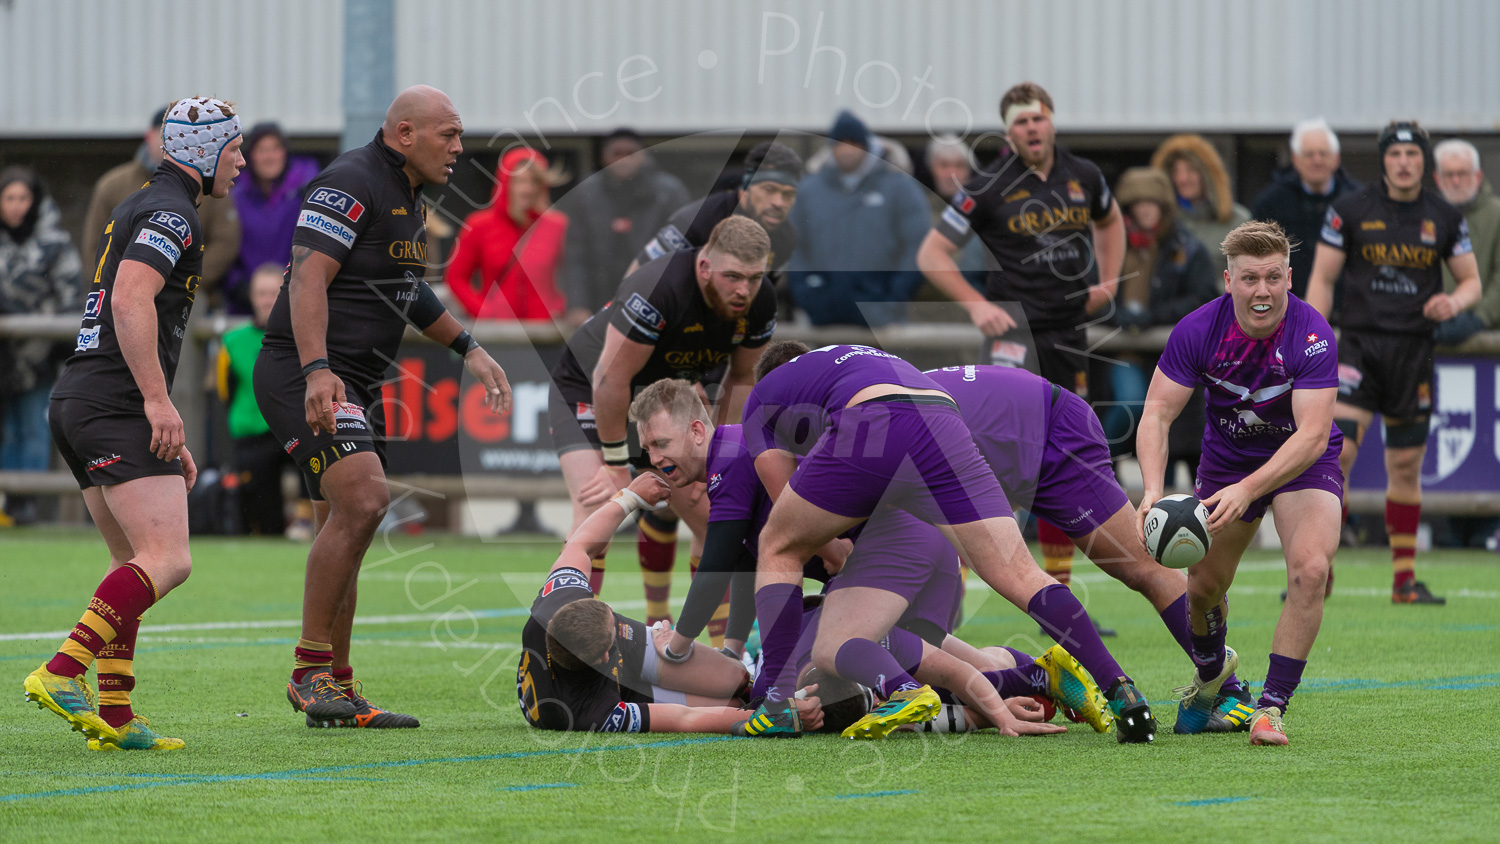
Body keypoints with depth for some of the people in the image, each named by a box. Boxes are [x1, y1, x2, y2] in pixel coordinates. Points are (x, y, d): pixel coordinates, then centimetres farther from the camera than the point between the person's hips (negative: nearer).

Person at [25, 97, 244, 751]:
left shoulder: (137, 208, 25)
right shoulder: (172, 213, -7)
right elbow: (130, 300, -22)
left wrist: (170, 440, 29)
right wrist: (158, 401, -25)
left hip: (75, 403, 10)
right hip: (116, 408, -10)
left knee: (133, 562, 13)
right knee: (168, 560, -16)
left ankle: (113, 716, 7)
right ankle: (62, 673, -26)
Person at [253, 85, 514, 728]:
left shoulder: (406, 198, 18)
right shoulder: (350, 185, -13)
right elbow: (308, 277, -23)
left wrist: (468, 349, 32)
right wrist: (316, 372, -34)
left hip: (357, 384, 10)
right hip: (308, 377, -10)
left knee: (343, 532, 10)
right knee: (363, 501, -23)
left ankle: (336, 690, 14)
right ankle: (310, 668, -16)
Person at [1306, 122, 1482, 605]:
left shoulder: (1444, 218, 6)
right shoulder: (1350, 211, 0)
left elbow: (1472, 281, 13)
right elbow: (1321, 280, 3)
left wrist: (1454, 302, -11)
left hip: (1414, 347, 2)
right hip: (1360, 343, -2)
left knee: (1406, 466, 6)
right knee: (1338, 452, -16)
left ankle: (1405, 579, 14)